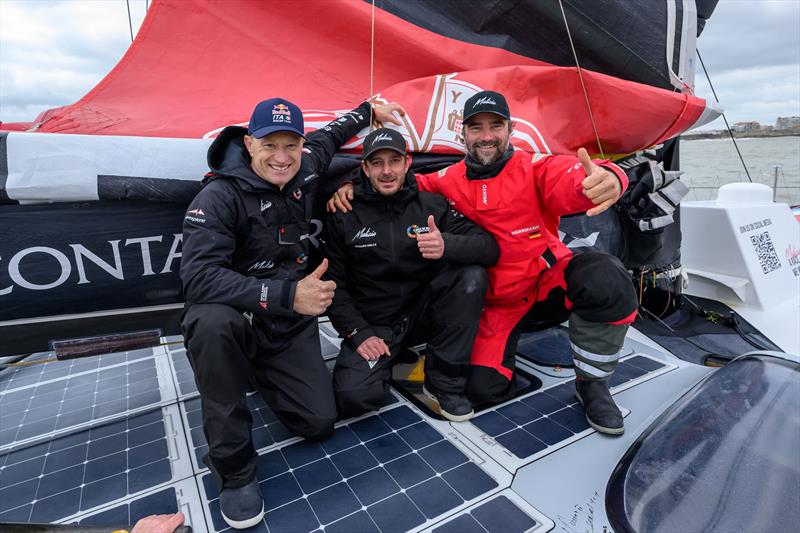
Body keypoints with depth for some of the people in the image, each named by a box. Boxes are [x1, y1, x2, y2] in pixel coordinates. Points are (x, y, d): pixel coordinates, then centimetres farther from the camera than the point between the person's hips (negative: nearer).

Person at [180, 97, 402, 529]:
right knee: (212, 323, -40)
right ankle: (233, 468, -17)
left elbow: (328, 136, 20)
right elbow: (198, 277, -32)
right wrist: (286, 293, -40)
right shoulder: (219, 197, -20)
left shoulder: (304, 170, -2)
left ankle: (258, 376, 27)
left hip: (290, 329, 5)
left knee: (320, 423, -6)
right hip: (236, 322, -4)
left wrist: (369, 109, 32)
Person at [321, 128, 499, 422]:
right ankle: (388, 361, 11)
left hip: (423, 314, 2)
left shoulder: (432, 205, -2)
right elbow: (334, 283, -1)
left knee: (472, 275, -25)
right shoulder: (344, 216, -4)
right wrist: (357, 333, -12)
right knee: (353, 396, -27)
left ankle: (444, 382, -10)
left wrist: (447, 245, -33)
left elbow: (490, 248, -12)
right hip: (372, 325, -2)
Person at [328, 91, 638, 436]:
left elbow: (572, 180, -26)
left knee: (606, 278, -32)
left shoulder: (535, 168, -7)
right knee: (482, 389, -15)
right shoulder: (449, 181, 1)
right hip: (497, 305, 1)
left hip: (550, 281, 0)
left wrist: (607, 178, -50)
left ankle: (591, 383, -6)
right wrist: (353, 185, -10)